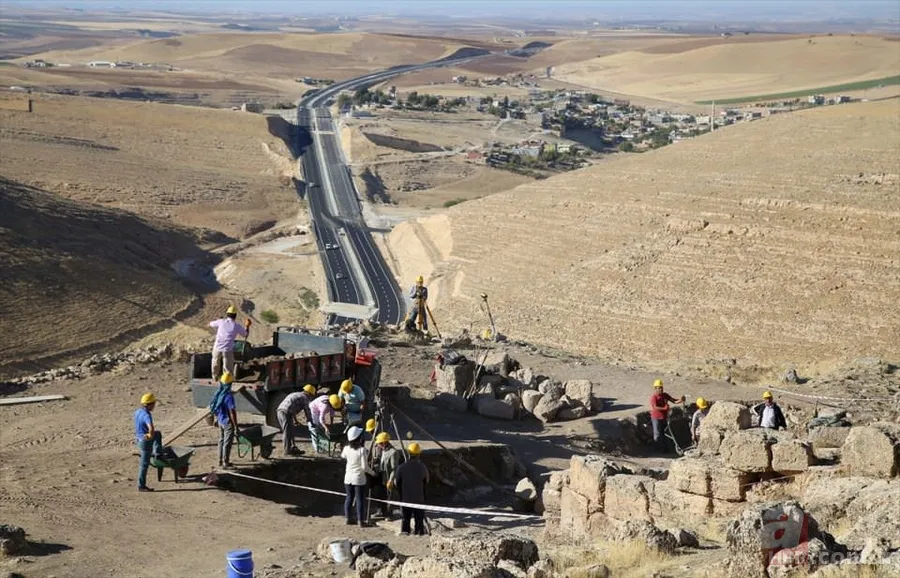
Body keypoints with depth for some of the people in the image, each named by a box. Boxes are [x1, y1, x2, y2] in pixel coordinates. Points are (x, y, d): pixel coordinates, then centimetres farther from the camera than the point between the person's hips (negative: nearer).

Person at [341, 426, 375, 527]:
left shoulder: (346, 448, -3)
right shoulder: (362, 450, -18)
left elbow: (343, 456, 22)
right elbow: (364, 467, -17)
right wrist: (372, 473, -1)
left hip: (348, 478, 5)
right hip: (359, 479, -5)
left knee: (349, 498, 15)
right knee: (360, 500, 3)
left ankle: (348, 518, 22)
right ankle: (360, 521, 7)